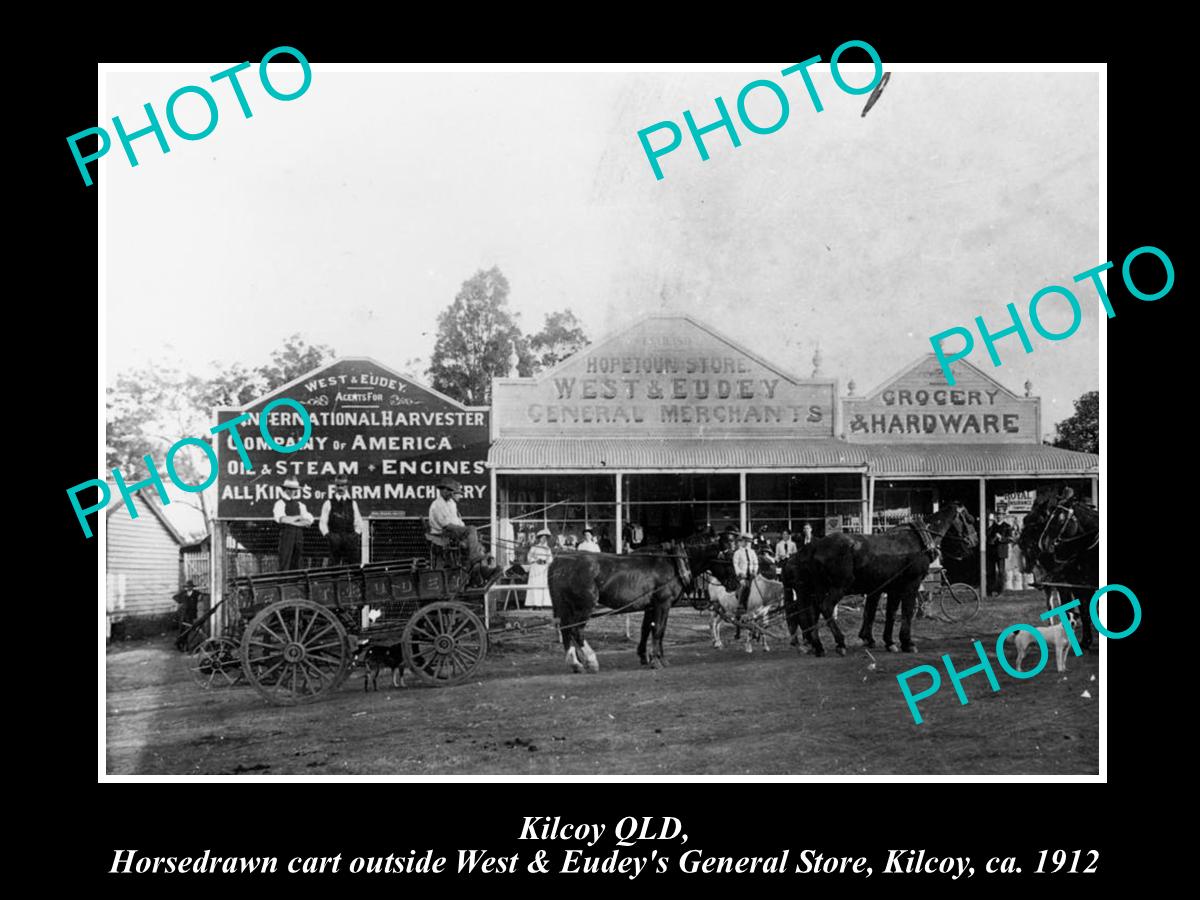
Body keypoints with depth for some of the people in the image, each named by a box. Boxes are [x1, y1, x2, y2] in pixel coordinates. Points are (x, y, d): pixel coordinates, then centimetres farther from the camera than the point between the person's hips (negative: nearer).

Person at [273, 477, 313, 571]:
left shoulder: (300, 505, 16)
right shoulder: (280, 503, 3)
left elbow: (309, 521, 4)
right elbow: (280, 518, -15)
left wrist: (290, 520, -10)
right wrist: (298, 518, -16)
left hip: (299, 537, 5)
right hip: (286, 535, -5)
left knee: (298, 565, 5)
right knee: (284, 564, -9)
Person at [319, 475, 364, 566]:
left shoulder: (352, 503, 13)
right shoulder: (328, 503, 7)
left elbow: (358, 524, 12)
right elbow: (323, 523, 5)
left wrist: (355, 534, -4)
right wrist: (328, 535, -8)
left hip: (350, 540, 1)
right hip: (334, 541, -1)